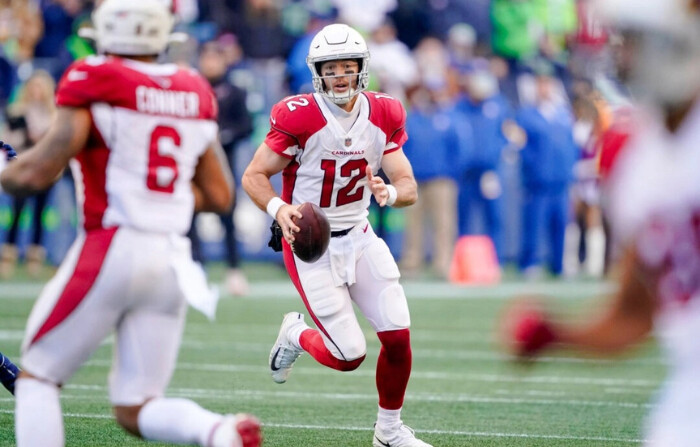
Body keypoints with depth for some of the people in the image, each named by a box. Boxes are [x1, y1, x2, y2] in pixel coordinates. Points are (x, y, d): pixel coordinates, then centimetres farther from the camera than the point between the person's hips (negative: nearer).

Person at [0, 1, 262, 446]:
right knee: (136, 409, 10)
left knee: (38, 376, 9)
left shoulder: (95, 82, -6)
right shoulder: (195, 93, 12)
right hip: (172, 258, 6)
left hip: (111, 247, -6)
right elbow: (218, 196, 16)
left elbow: (37, 173, -10)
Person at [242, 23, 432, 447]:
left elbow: (409, 187, -2)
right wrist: (280, 209, -31)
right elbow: (254, 177, -11)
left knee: (398, 337, -5)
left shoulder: (383, 116, -2)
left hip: (359, 237, 5)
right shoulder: (298, 117, -18)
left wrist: (389, 193, -26)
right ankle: (296, 335, 26)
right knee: (350, 356, -9)